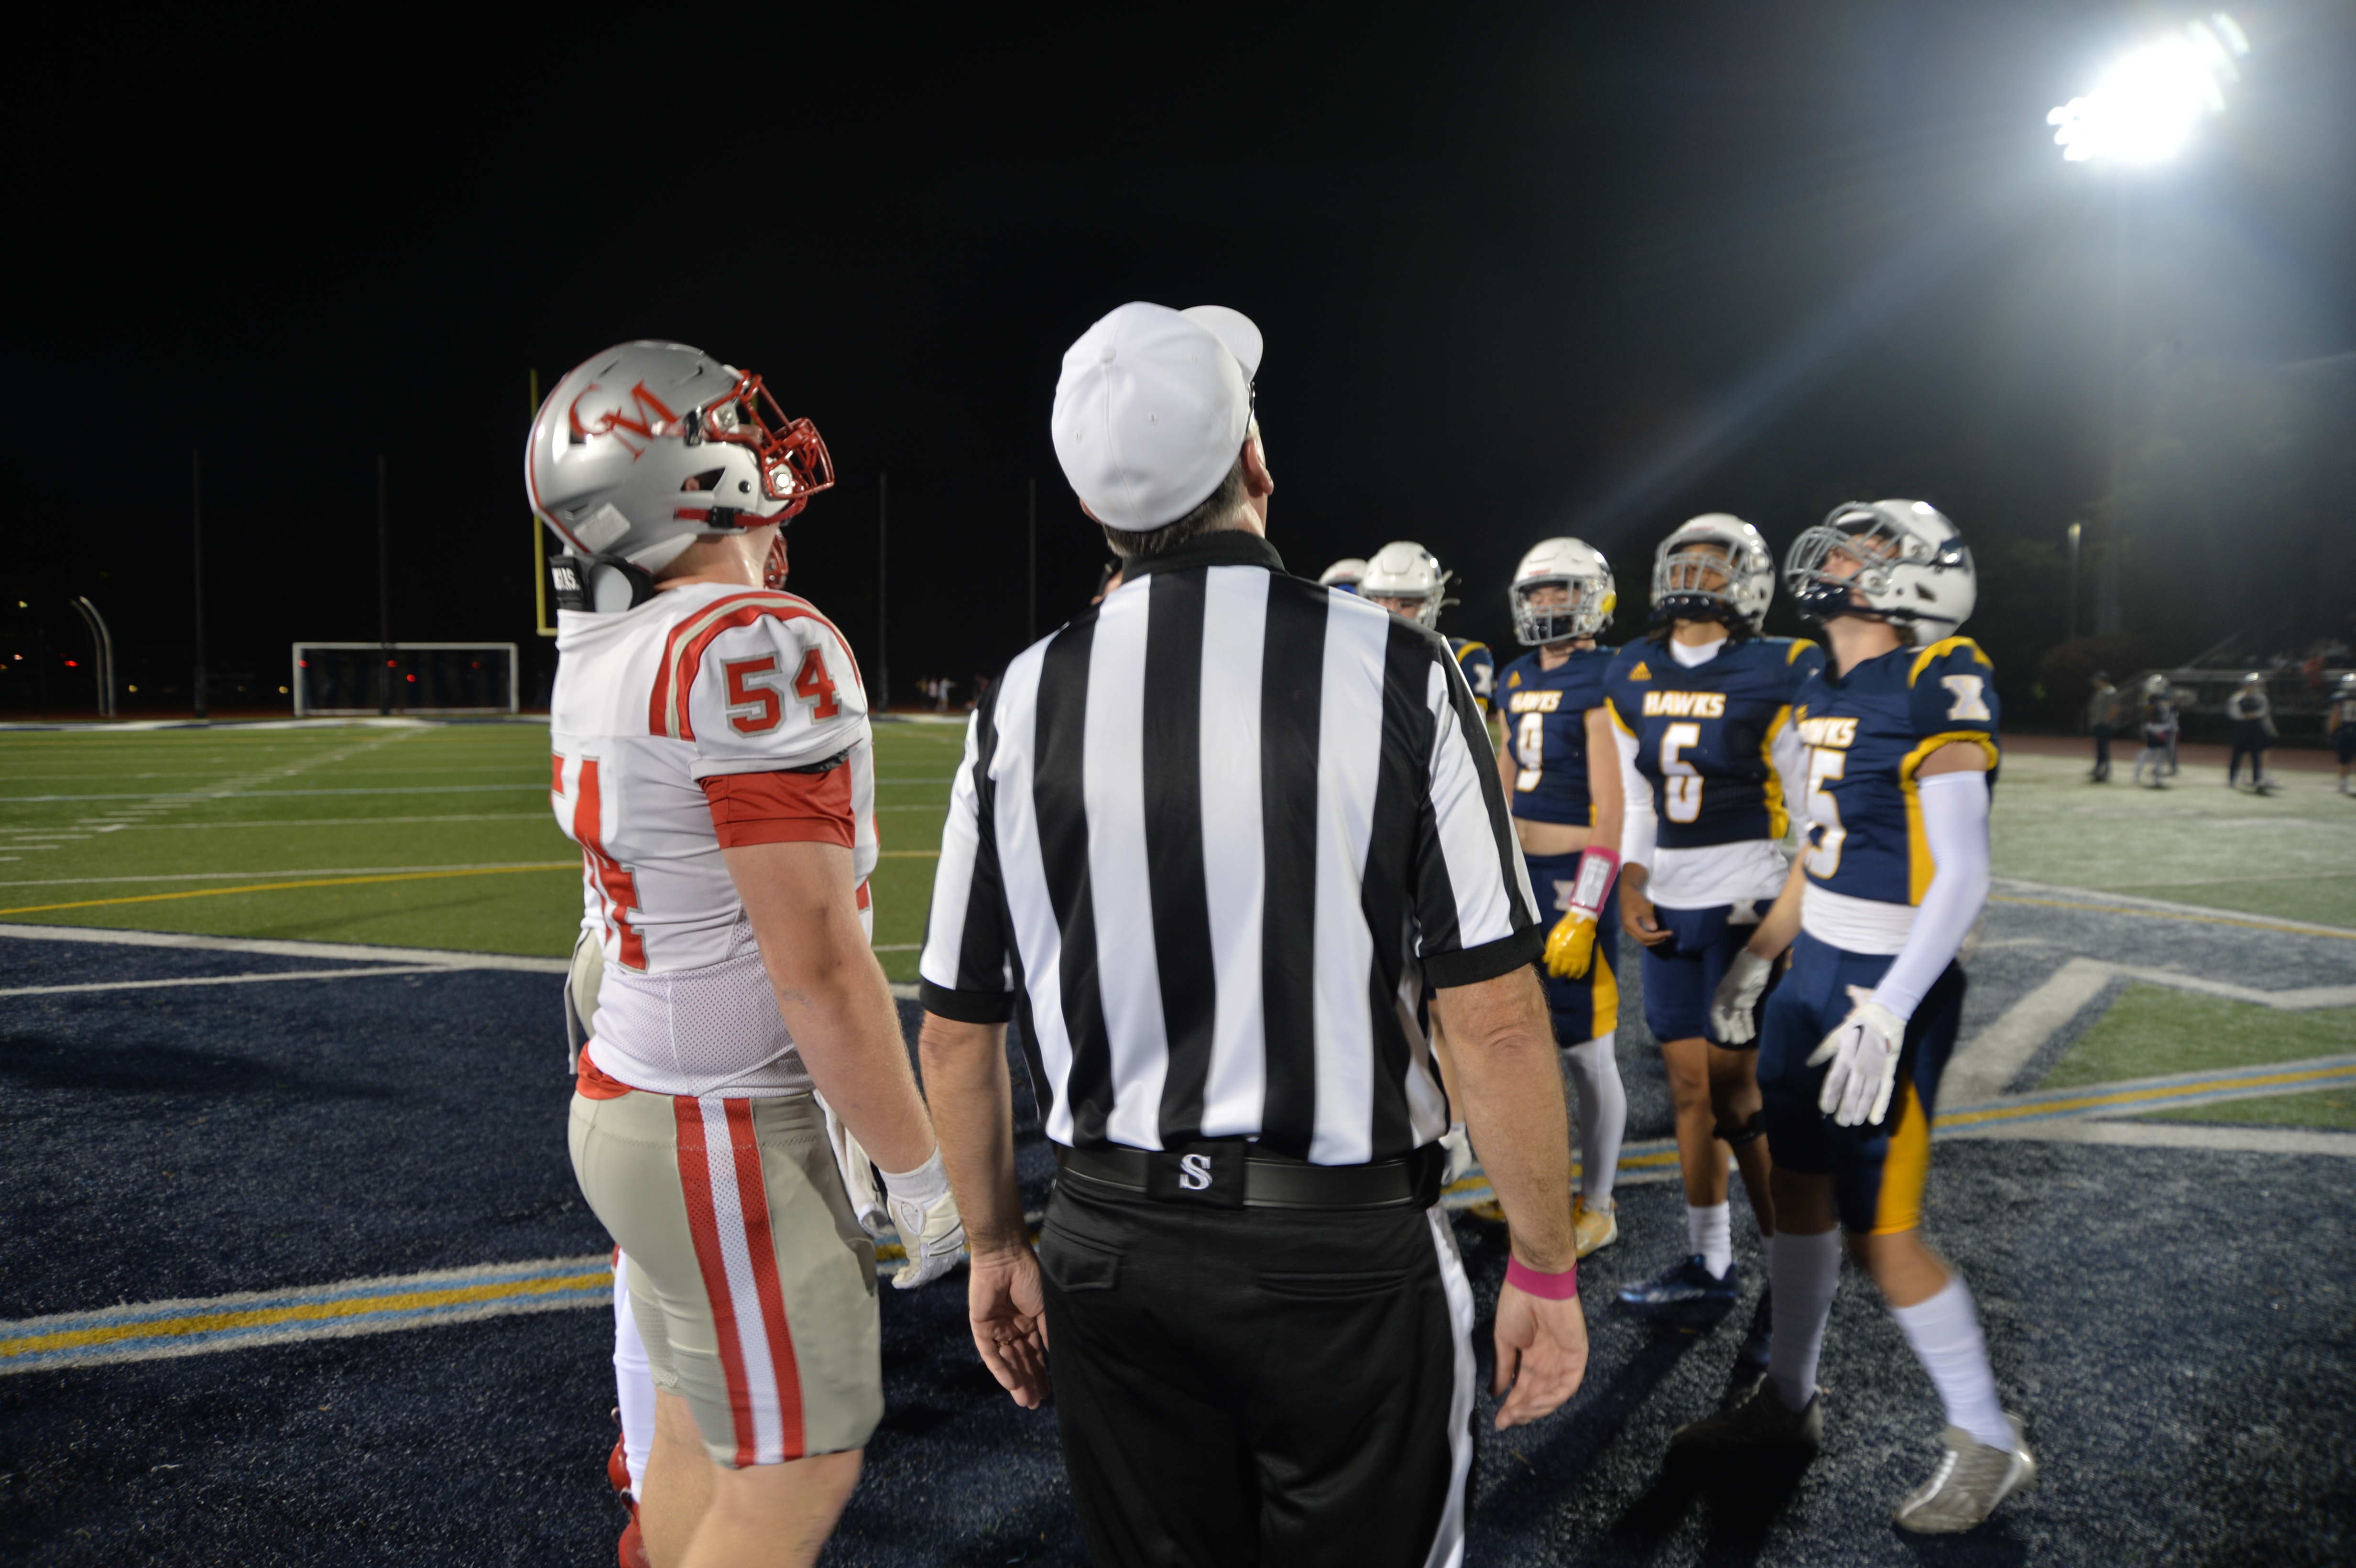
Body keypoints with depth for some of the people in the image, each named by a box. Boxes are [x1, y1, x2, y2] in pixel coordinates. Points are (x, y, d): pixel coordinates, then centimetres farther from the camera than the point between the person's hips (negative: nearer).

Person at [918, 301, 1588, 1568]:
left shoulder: (1024, 705, -4)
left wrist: (995, 1248, 16)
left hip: (1111, 1257, 3)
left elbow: (957, 1035, 2)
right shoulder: (1392, 675, -12)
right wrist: (1546, 1271, -1)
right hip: (1345, 1261, -2)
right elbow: (1494, 1020, -14)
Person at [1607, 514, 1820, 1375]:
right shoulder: (1633, 678, 8)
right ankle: (1709, 1267, 21)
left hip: (1745, 905, -5)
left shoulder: (1777, 678, -8)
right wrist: (1631, 884, 2)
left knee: (1732, 1089, -4)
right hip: (1669, 909, 5)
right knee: (1691, 1085, 9)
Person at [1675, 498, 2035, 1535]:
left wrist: (1887, 1012, -25)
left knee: (1881, 1231, 0)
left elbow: (1962, 877, -20)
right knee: (1800, 1187, 17)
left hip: (1891, 986, -8)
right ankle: (1789, 1399, 34)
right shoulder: (1825, 692, 9)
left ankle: (1990, 1445, 20)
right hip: (1816, 971, 8)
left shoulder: (1936, 688, -17)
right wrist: (1759, 959, 23)